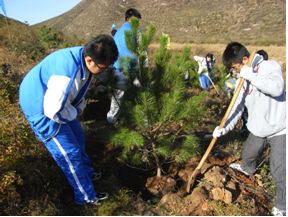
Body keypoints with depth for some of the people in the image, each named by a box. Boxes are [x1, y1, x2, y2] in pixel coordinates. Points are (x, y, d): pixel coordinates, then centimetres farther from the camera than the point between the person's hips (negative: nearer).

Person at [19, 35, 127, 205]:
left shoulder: (83, 59, -10)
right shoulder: (67, 72, -39)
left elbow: (79, 88, 9)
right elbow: (53, 110, -34)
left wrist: (80, 106, -2)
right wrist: (75, 113, -16)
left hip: (60, 102, 9)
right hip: (41, 108, -8)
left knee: (78, 138, 21)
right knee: (69, 153, 0)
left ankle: (87, 172, 46)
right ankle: (87, 196, 19)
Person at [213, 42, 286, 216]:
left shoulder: (270, 66, -16)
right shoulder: (242, 80, 2)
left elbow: (276, 88, -37)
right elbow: (237, 108, 1)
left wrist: (251, 75, -30)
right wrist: (224, 128, -11)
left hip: (280, 129, -6)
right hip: (258, 129, 7)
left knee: (279, 170, -3)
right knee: (248, 154, 27)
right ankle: (247, 169, 62)